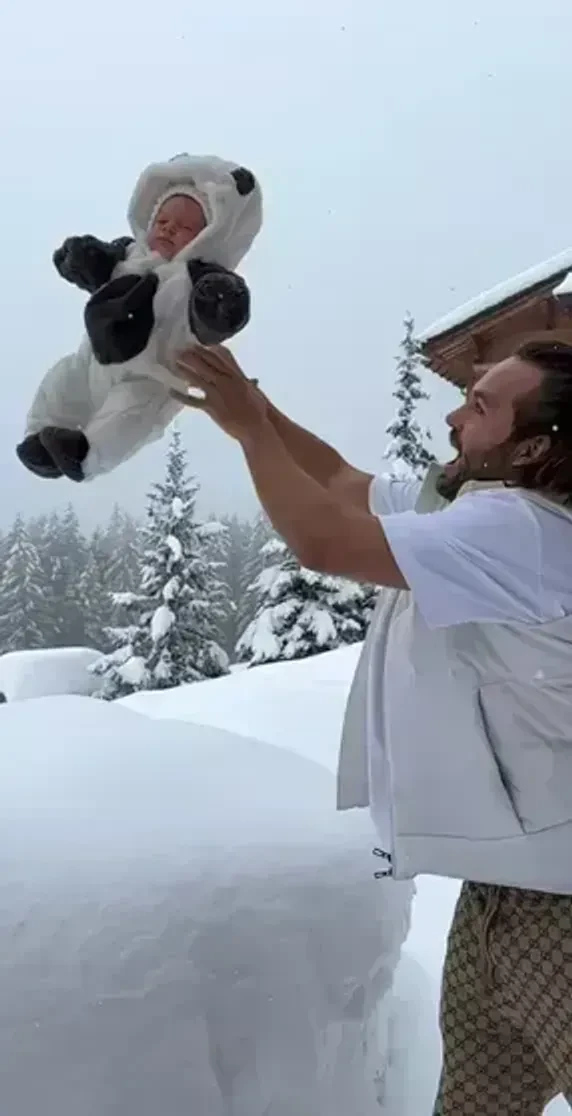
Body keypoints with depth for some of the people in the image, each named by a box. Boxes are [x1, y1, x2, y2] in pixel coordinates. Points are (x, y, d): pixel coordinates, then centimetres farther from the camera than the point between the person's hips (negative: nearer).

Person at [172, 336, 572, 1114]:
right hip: (504, 876, 10)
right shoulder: (463, 509, 10)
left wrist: (249, 428, -14)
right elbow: (341, 480, 16)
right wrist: (250, 400, 5)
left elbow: (323, 542, -27)